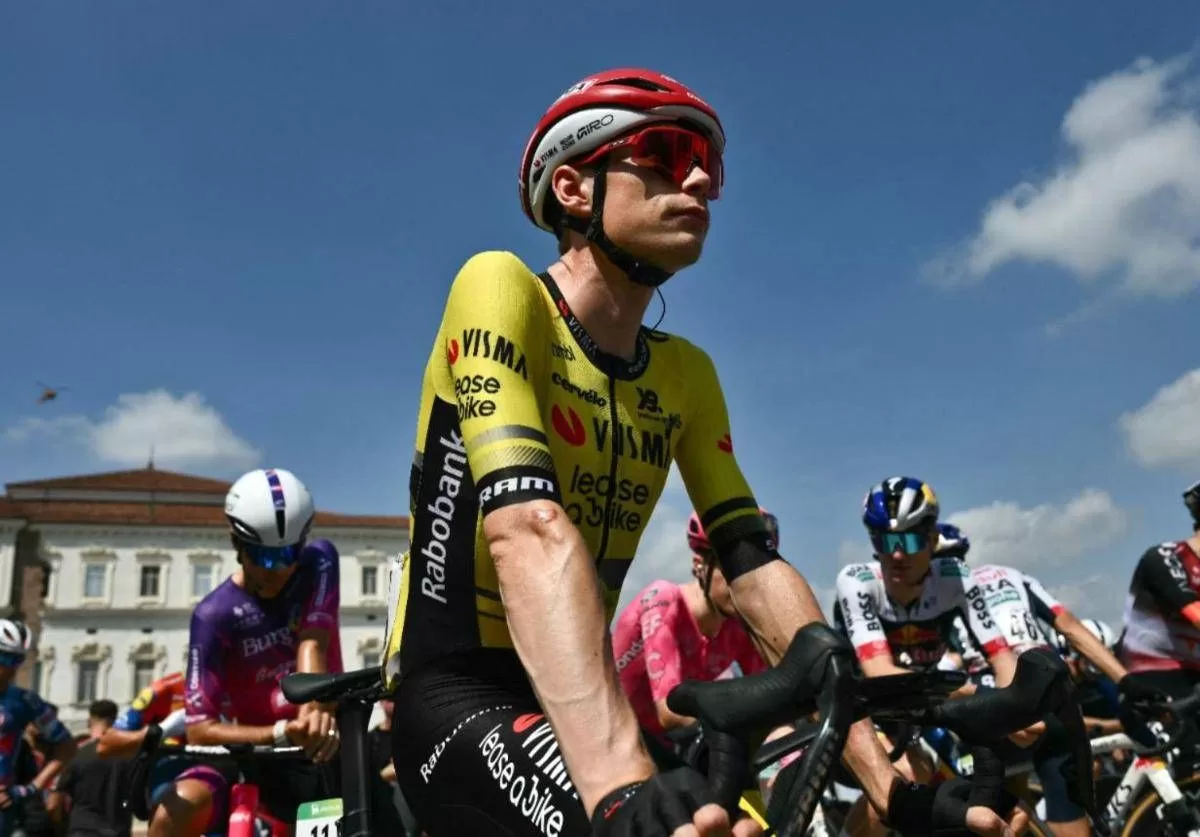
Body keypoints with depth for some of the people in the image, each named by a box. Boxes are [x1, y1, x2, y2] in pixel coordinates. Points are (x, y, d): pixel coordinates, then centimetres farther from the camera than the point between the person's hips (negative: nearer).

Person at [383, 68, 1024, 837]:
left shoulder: (685, 375, 5)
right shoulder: (501, 290, -13)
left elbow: (756, 567, -2)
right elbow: (528, 529, -29)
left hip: (575, 705, 7)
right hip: (458, 698, -7)